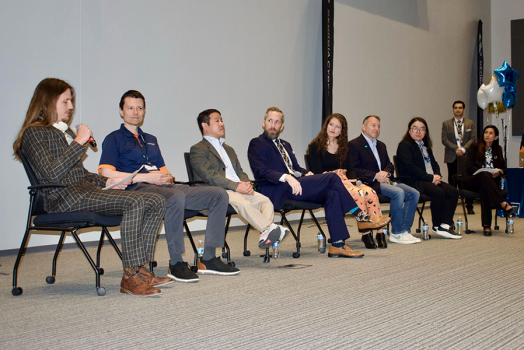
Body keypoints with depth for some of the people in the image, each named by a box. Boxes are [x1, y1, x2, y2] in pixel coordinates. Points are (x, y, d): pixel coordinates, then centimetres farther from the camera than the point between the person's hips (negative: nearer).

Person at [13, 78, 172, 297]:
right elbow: (52, 173, -16)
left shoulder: (65, 131, 27)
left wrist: (106, 182, 11)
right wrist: (79, 142, -12)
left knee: (155, 202, -10)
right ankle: (131, 277, -26)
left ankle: (140, 270, -13)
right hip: (64, 198, -9)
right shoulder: (34, 133, -1)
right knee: (133, 202, -30)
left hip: (86, 190, 9)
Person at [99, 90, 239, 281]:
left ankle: (208, 259, -11)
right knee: (176, 197, -40)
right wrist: (146, 177, -13)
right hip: (137, 190, -7)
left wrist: (168, 177, 1)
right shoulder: (114, 139, 8)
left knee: (218, 194, -9)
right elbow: (106, 174, -7)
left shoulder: (151, 140, 30)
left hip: (164, 187, 7)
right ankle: (176, 264, -28)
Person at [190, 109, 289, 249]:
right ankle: (271, 228, -38)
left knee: (265, 200, -18)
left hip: (241, 190, 7)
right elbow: (209, 176, -9)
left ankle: (266, 235, -35)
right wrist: (236, 186, -18)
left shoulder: (228, 149, 31)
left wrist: (247, 184, -2)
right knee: (242, 202, -35)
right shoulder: (197, 149, 5)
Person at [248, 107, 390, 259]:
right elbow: (260, 171, -13)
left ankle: (337, 244, -21)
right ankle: (361, 217, -8)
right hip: (278, 191, -8)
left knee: (332, 194, -19)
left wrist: (306, 173, 1)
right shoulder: (257, 144, 3)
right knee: (331, 177, -18)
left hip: (295, 185, 8)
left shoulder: (285, 145, 29)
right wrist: (286, 177, -26)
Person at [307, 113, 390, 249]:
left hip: (345, 181, 6)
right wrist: (341, 181, -17)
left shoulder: (343, 147, 20)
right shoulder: (315, 146, 0)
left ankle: (380, 232, -23)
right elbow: (317, 173, -9)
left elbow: (349, 169, 15)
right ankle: (366, 234, -23)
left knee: (371, 192, -24)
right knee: (358, 194, -32)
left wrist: (352, 180, -9)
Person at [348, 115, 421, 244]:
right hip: (369, 184, -8)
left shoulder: (381, 145, 24)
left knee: (414, 193, -10)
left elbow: (389, 165, 21)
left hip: (385, 180, 8)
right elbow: (354, 170, -12)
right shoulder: (354, 144, -2)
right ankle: (397, 233, -19)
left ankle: (405, 230, -9)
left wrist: (385, 172, -4)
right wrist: (375, 176, -19)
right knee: (398, 193, -29)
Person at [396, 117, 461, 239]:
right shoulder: (404, 146, -3)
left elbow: (434, 164, 22)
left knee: (453, 192, -15)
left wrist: (437, 175, -2)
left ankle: (445, 224, -21)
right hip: (413, 181, -8)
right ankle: (437, 226, -14)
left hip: (431, 180, 8)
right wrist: (430, 178, -16)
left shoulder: (426, 147, 24)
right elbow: (410, 167, -14)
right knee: (439, 192, -30)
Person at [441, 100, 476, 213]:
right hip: (452, 157, 0)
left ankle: (469, 206, 4)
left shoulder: (470, 123, 11)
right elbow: (444, 140, 1)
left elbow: (473, 138, 4)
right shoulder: (446, 123, 8)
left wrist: (463, 149, -11)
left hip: (466, 156, 0)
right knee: (452, 182, 1)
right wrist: (456, 149, -11)